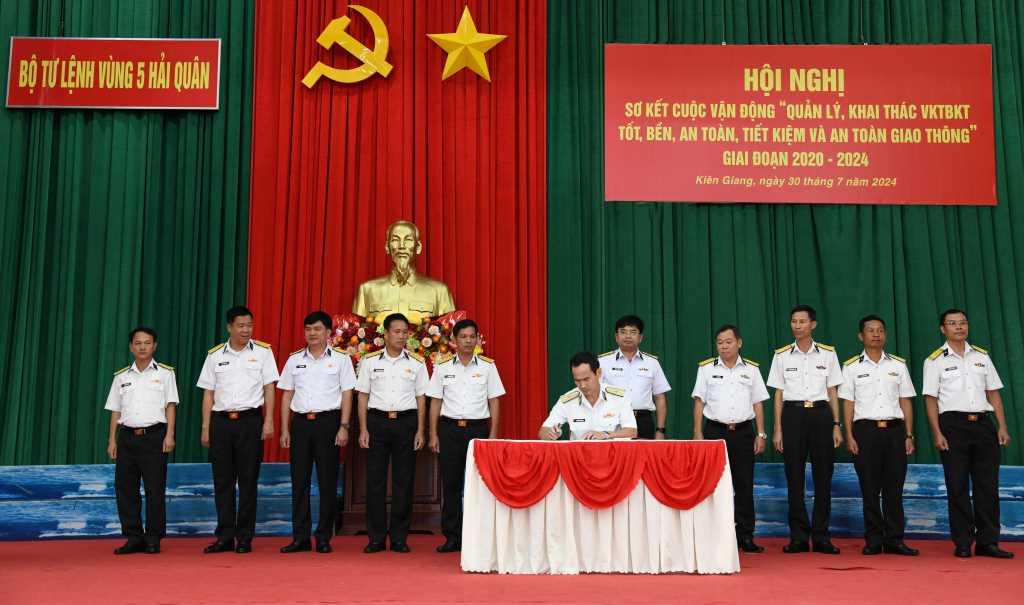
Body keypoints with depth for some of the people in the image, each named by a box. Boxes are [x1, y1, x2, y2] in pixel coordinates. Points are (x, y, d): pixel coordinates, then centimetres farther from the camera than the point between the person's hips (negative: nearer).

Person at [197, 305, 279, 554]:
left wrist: (269, 421, -6)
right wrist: (206, 428, 5)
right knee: (222, 481, 4)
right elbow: (208, 393, 10)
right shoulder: (215, 355, 9)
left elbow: (269, 388, 2)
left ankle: (245, 538, 8)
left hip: (250, 420, -2)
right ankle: (225, 537, 11)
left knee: (248, 480, 1)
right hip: (221, 421, 2)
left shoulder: (262, 351, 3)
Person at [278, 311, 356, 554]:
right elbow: (287, 395, 11)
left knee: (327, 481, 1)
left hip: (328, 421, -3)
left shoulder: (341, 359, 3)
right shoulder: (294, 359, 11)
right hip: (300, 422, 3)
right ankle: (300, 538, 10)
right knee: (299, 481, 3)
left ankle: (324, 538, 8)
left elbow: (347, 395, 0)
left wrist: (343, 427, -8)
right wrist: (285, 429, 5)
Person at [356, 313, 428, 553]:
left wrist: (420, 431, 1)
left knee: (404, 481, 3)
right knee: (375, 481, 1)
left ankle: (399, 537, 12)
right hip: (377, 421, 0)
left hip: (406, 422, 1)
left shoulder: (416, 363, 5)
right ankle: (376, 538, 10)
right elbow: (363, 396, 5)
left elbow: (421, 398, 7)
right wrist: (363, 429, -2)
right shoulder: (370, 361, 3)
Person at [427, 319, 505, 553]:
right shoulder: (442, 366, 5)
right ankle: (452, 536, 11)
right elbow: (435, 402, 7)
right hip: (449, 428, 1)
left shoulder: (487, 366, 3)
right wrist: (433, 435, 3)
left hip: (478, 428, -1)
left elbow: (494, 402, 4)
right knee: (450, 483, 3)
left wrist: (493, 435, -1)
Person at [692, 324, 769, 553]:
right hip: (715, 431, -1)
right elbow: (699, 402, 4)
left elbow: (757, 404, 10)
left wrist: (760, 434, 4)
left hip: (743, 431, 1)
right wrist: (698, 433, -3)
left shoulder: (751, 369, 9)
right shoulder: (706, 368, 5)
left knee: (744, 484, 1)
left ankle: (745, 536, 7)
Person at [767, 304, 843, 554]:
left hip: (820, 414, 0)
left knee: (823, 477, 1)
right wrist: (777, 429, 2)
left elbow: (832, 392, 8)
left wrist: (837, 425, 2)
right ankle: (798, 537, 7)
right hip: (793, 414, 0)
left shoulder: (828, 354, 6)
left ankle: (821, 537, 8)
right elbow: (778, 395, 7)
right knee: (794, 478, 0)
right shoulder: (782, 355, 6)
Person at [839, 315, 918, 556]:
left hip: (894, 428, 2)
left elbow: (906, 401, 11)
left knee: (894, 488, 1)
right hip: (865, 429, -2)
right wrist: (849, 436, -5)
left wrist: (909, 435, 4)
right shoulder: (851, 367, 6)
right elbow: (848, 404, 3)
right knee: (869, 488, 1)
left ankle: (894, 540, 7)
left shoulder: (898, 365, 11)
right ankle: (873, 540, 7)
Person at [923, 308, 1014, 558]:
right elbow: (931, 399, -2)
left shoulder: (981, 356, 13)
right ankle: (962, 543, 5)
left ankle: (988, 542, 8)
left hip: (983, 423, 4)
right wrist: (937, 433, -11)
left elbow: (993, 393, 13)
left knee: (988, 485, 2)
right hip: (953, 425, -3)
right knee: (957, 487, -1)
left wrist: (1002, 426, 4)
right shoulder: (935, 361, 2)